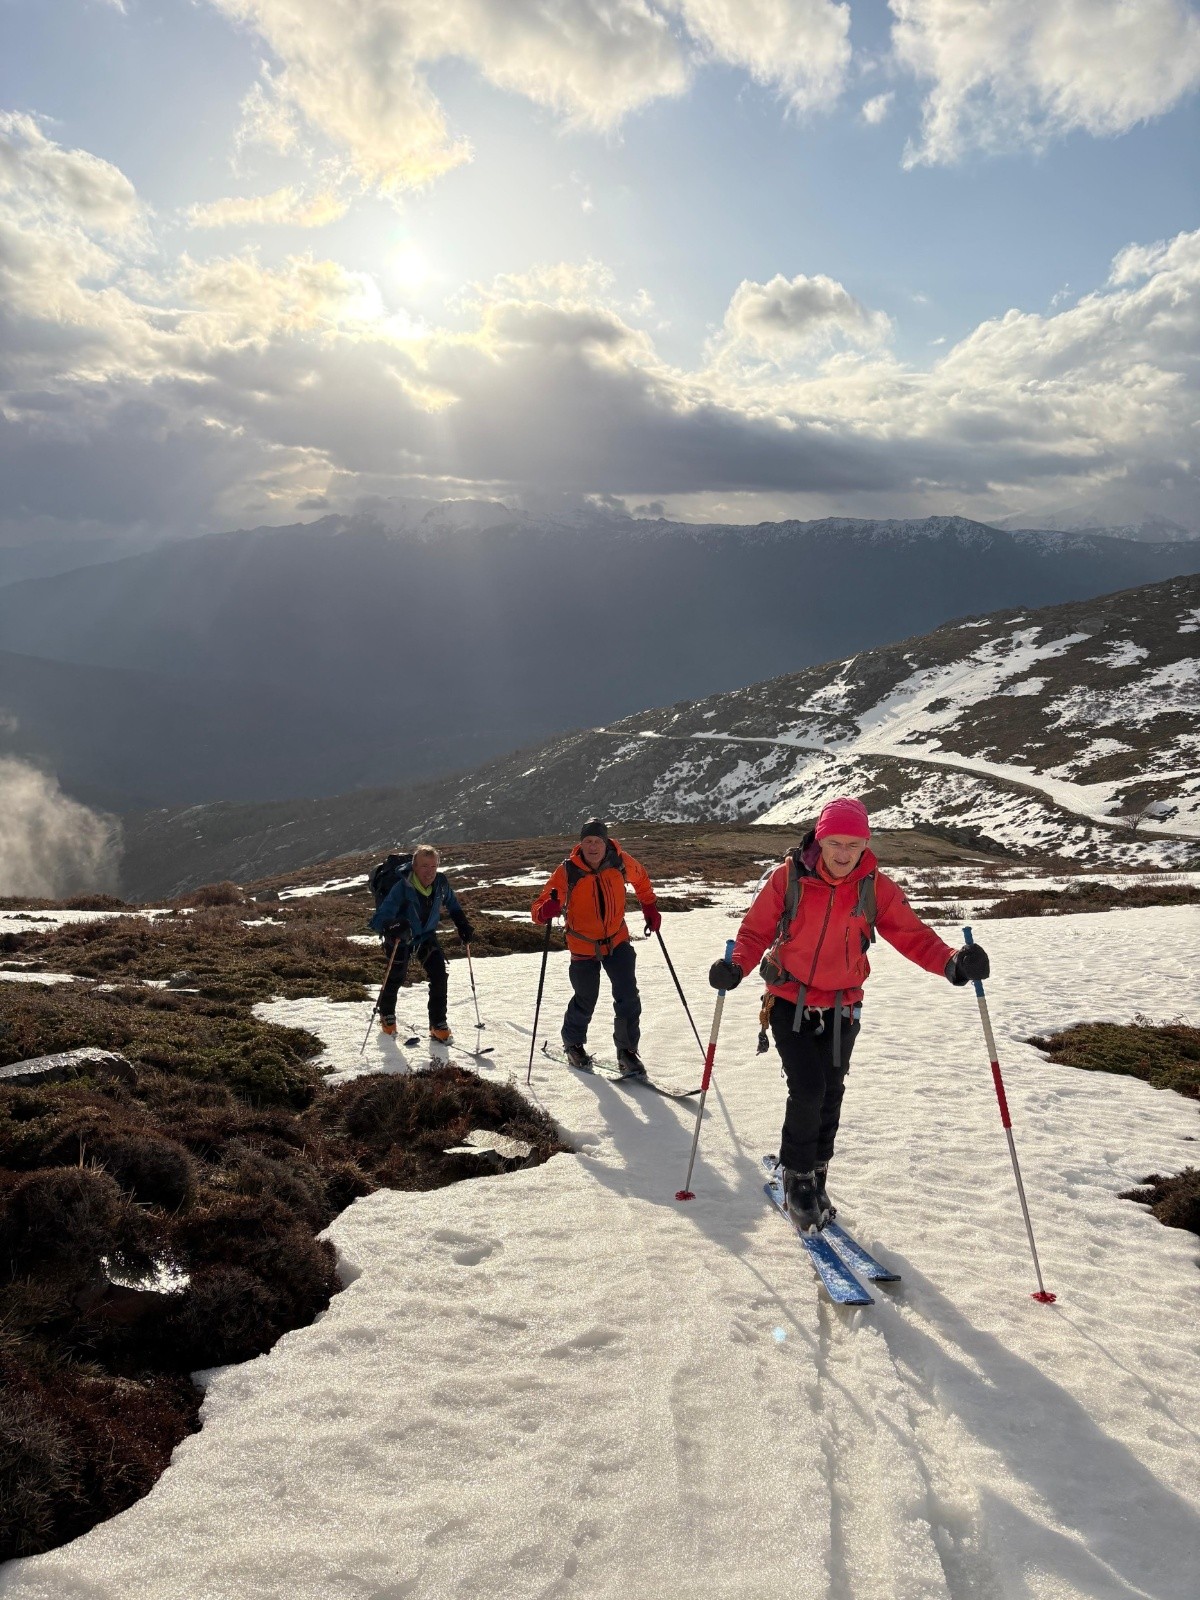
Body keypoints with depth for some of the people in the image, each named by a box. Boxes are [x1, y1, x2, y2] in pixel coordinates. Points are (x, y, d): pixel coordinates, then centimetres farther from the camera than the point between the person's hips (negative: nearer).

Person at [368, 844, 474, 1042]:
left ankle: (438, 1025, 5)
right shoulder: (402, 888, -35)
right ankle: (387, 1015, 44)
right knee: (396, 978, 14)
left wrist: (462, 925, -6)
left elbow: (452, 904, 4)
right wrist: (392, 926, -60)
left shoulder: (441, 883, -20)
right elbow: (378, 920, -40)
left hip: (426, 936, 3)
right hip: (400, 940, -3)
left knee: (440, 977, -10)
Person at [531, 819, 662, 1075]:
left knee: (628, 997, -6)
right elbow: (538, 908, -22)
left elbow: (641, 879, 11)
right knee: (585, 1001, 8)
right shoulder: (567, 872, -22)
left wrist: (649, 908, 6)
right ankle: (573, 1043, 36)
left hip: (617, 941, 2)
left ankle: (627, 1051, 10)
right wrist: (548, 909, -44)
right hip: (583, 946, -2)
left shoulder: (621, 862, -14)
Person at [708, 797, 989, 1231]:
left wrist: (951, 961, -31)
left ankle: (815, 1176, 33)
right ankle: (796, 1179, 13)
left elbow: (911, 933, -12)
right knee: (807, 1090, -11)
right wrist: (736, 966, -27)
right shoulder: (788, 877, -14)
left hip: (842, 1007, 3)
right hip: (790, 1001, -2)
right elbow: (757, 930, -8)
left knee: (830, 1094, 11)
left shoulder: (875, 886, -10)